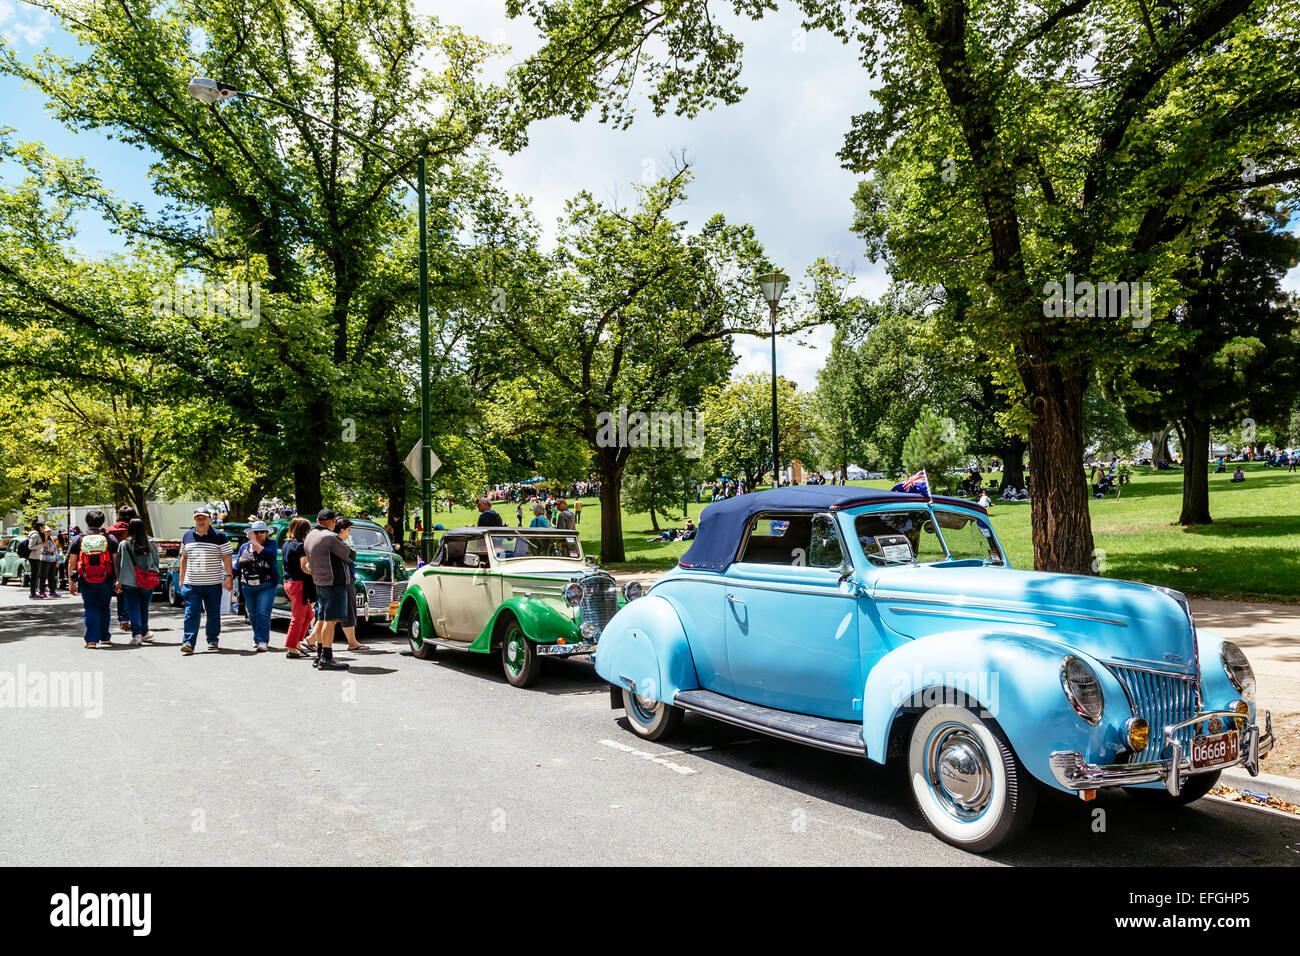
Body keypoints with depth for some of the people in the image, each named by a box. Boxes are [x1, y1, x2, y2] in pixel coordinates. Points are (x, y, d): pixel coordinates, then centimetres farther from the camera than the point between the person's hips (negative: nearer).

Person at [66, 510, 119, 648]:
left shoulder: (78, 540, 4)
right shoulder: (110, 538, 3)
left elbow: (72, 563, 2)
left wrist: (71, 582, 6)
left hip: (86, 582, 0)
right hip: (106, 580, 0)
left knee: (90, 609, 4)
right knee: (104, 608, 13)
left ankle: (92, 640, -2)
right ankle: (104, 638, 21)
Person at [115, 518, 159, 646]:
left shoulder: (124, 544, -5)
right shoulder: (150, 544, 0)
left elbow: (120, 563, -2)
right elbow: (156, 561, 7)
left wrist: (119, 580, 6)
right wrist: (153, 574, 22)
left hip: (129, 582, -2)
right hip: (147, 582, 2)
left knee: (133, 610, 1)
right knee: (144, 608, 16)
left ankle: (137, 634, -10)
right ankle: (144, 633, 28)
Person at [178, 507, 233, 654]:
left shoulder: (219, 536, 0)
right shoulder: (187, 536, 11)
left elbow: (226, 557, -1)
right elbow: (184, 558, 18)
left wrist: (229, 576, -9)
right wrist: (181, 578, 16)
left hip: (213, 583, -2)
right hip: (191, 583, 2)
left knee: (213, 614, 7)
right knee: (191, 613, -7)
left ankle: (213, 640, 22)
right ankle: (188, 643, -9)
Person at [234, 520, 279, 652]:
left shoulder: (271, 543, 1)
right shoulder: (244, 547, 14)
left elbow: (266, 554, -20)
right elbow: (237, 566, 16)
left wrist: (254, 541, -16)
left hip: (266, 585, -5)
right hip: (248, 587, 5)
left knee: (263, 613, -13)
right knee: (252, 615, 10)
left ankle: (262, 641, -12)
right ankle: (258, 639, 25)